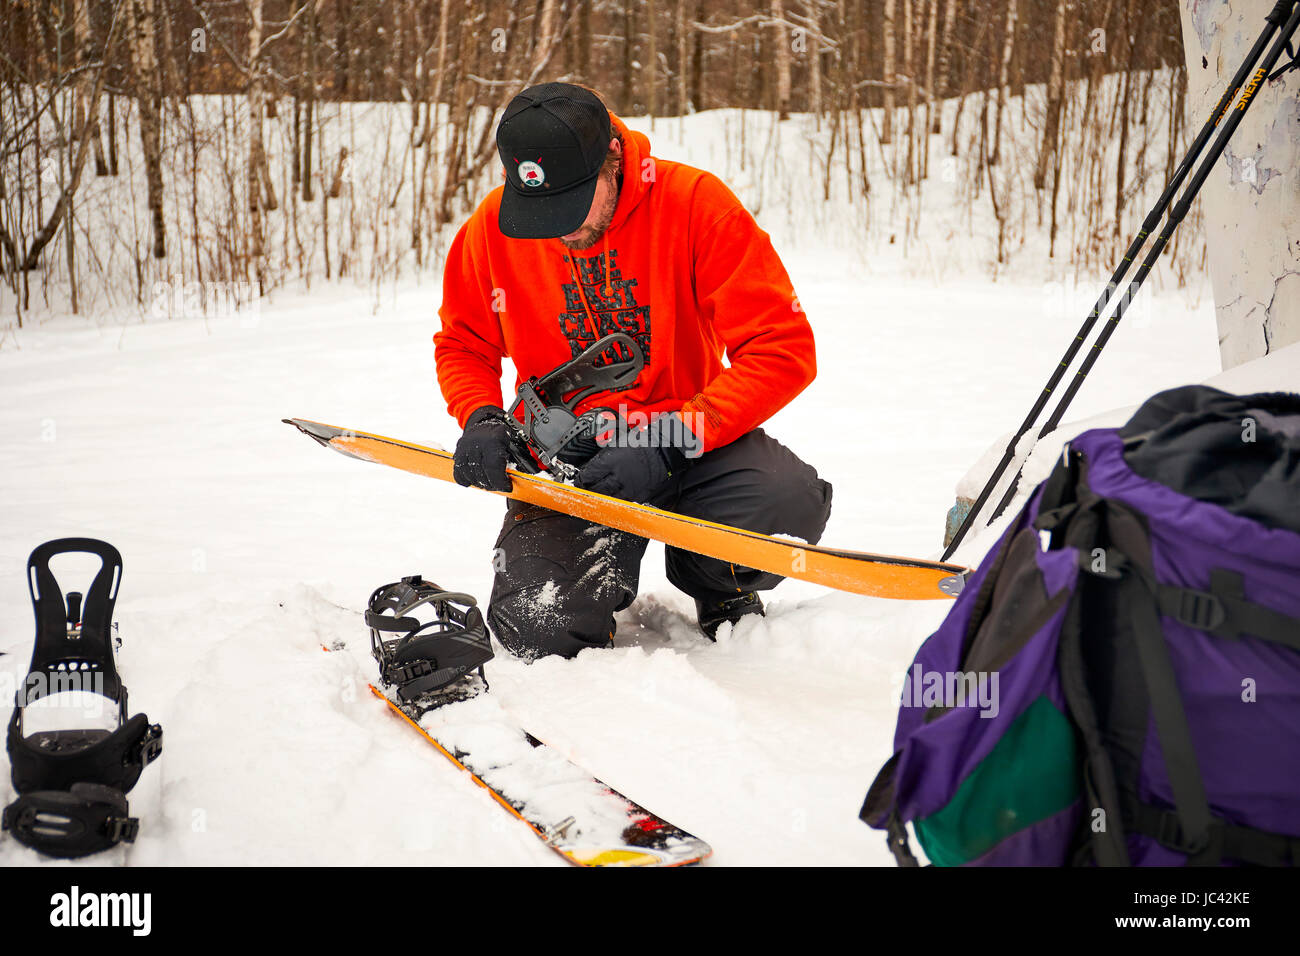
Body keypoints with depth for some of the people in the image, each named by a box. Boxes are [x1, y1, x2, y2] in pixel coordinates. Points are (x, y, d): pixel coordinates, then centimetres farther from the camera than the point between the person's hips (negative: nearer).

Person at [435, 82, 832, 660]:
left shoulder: (694, 201, -15)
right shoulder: (493, 227, -6)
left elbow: (783, 349, -18)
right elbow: (462, 345, 11)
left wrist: (671, 442, -26)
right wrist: (482, 418, -12)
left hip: (691, 441, -1)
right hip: (565, 459, 1)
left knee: (787, 501, -33)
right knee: (539, 632, -23)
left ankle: (716, 585, 5)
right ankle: (598, 584, 17)